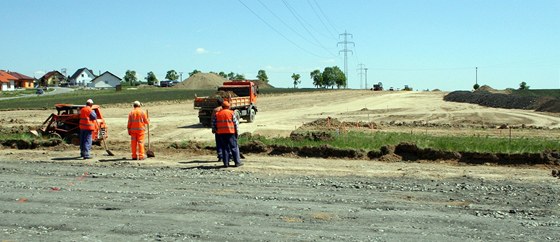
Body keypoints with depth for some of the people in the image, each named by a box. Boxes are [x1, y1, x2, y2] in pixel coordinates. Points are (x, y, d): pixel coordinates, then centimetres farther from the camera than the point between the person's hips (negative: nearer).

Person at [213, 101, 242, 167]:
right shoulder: (231, 113, -2)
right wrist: (237, 131, 5)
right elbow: (236, 123, -3)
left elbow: (214, 124, 6)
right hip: (230, 132, -3)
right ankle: (237, 162, 2)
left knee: (224, 148, 9)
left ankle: (226, 163, 7)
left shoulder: (217, 114, 7)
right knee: (234, 147, 3)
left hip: (221, 133, 3)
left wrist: (216, 130, 17)